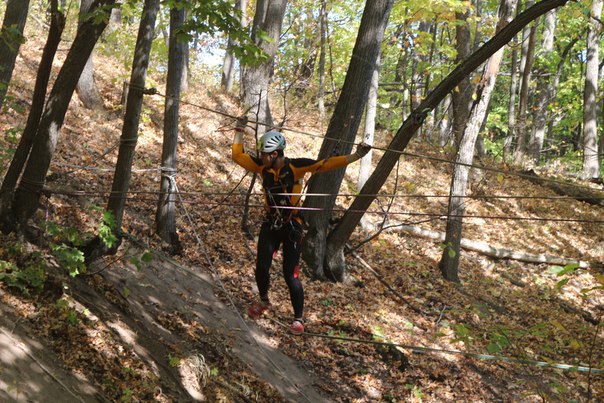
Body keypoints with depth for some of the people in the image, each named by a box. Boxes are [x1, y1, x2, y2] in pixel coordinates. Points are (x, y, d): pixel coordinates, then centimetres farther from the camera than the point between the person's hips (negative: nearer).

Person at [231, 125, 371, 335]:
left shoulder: (295, 166, -14)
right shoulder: (262, 166, -2)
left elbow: (326, 164, -17)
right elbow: (237, 155, 10)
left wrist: (356, 156, -22)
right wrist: (240, 133, 5)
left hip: (291, 227, -4)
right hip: (270, 225, 4)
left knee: (290, 275, -6)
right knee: (261, 267, -1)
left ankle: (299, 318, 12)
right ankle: (264, 301, 32)